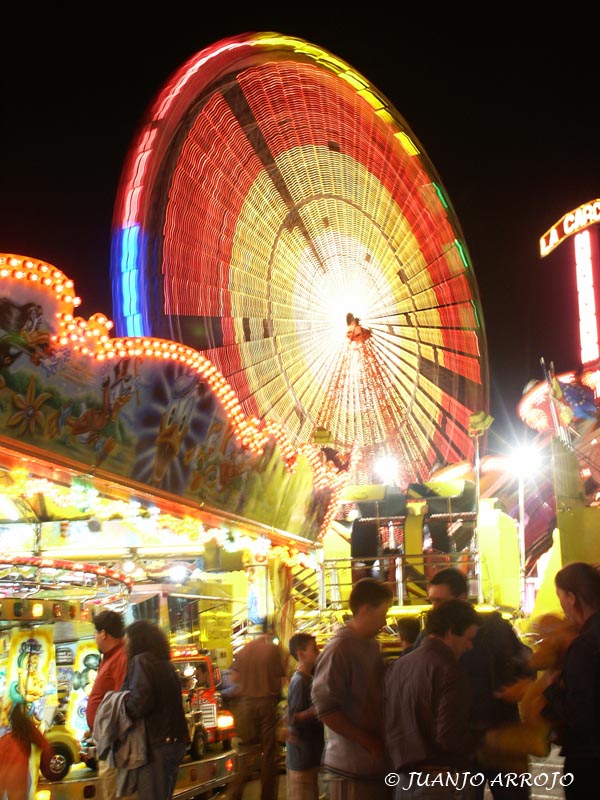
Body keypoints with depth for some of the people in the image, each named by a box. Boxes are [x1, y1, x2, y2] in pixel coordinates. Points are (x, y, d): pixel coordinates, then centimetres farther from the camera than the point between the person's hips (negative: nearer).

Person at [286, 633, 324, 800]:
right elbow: (293, 719, -22)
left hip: (310, 756, 9)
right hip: (301, 759, -9)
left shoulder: (308, 679, 10)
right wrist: (318, 708, -27)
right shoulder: (300, 681, -19)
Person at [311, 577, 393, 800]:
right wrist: (369, 742, -16)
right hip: (351, 770, -8)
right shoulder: (339, 648, -13)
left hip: (379, 763, 8)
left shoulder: (372, 646, 12)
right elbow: (325, 707, -18)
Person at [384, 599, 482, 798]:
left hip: (405, 780, 8)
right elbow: (450, 736, -21)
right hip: (444, 781, -8)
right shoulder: (448, 669, -15)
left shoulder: (396, 667, 10)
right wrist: (483, 741, -4)